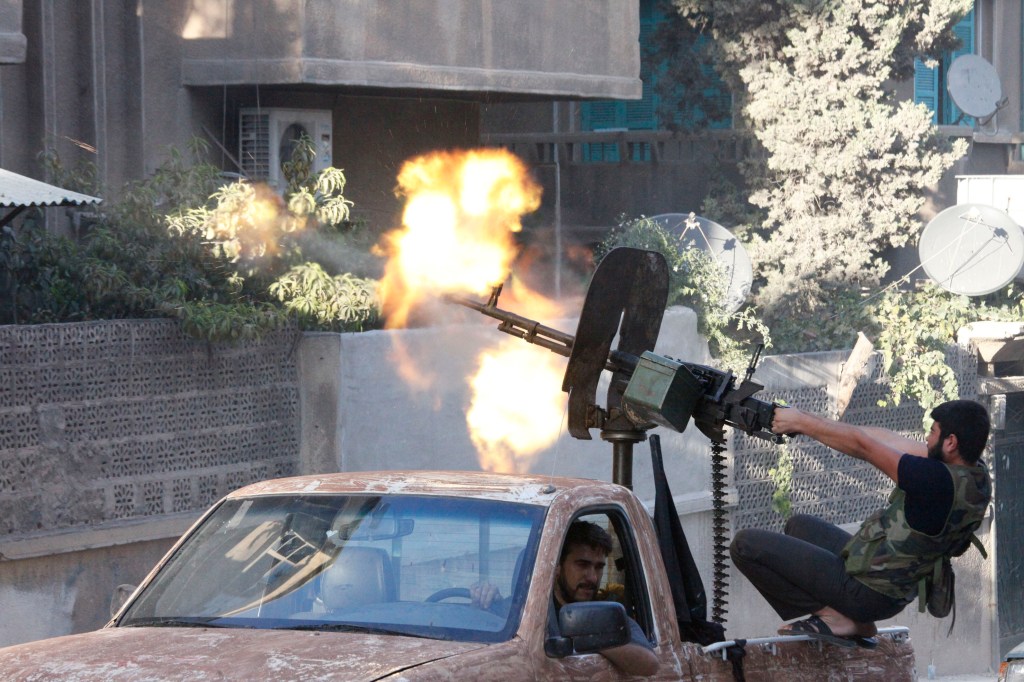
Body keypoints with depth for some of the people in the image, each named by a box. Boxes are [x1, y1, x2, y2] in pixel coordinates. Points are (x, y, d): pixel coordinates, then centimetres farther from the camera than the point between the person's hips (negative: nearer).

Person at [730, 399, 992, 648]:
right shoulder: (976, 472, -3)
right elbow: (887, 440, 3)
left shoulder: (937, 481, -31)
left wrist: (801, 422, -8)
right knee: (799, 525, 31)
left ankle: (834, 616, -4)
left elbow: (862, 445, -20)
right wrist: (814, 423, 4)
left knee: (746, 544, -7)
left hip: (867, 591, -10)